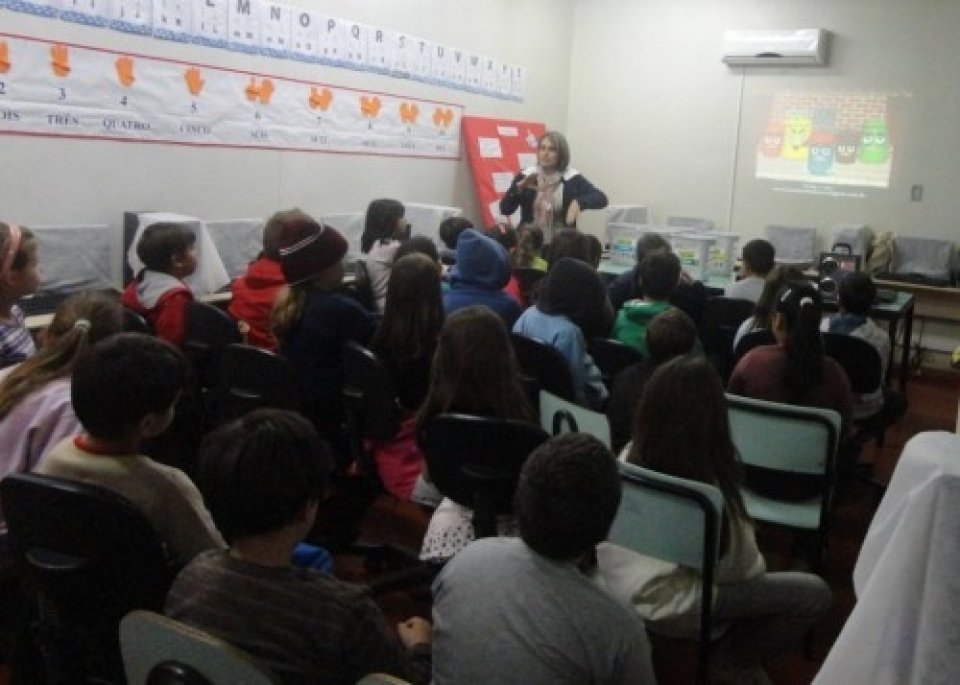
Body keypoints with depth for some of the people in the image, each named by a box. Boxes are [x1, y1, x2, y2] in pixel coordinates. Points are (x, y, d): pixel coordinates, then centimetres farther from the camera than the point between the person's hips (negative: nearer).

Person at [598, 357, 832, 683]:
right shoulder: (710, 483, -30)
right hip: (669, 608, -7)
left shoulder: (630, 456, -12)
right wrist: (757, 565, 6)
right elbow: (743, 567, -17)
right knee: (815, 594, 3)